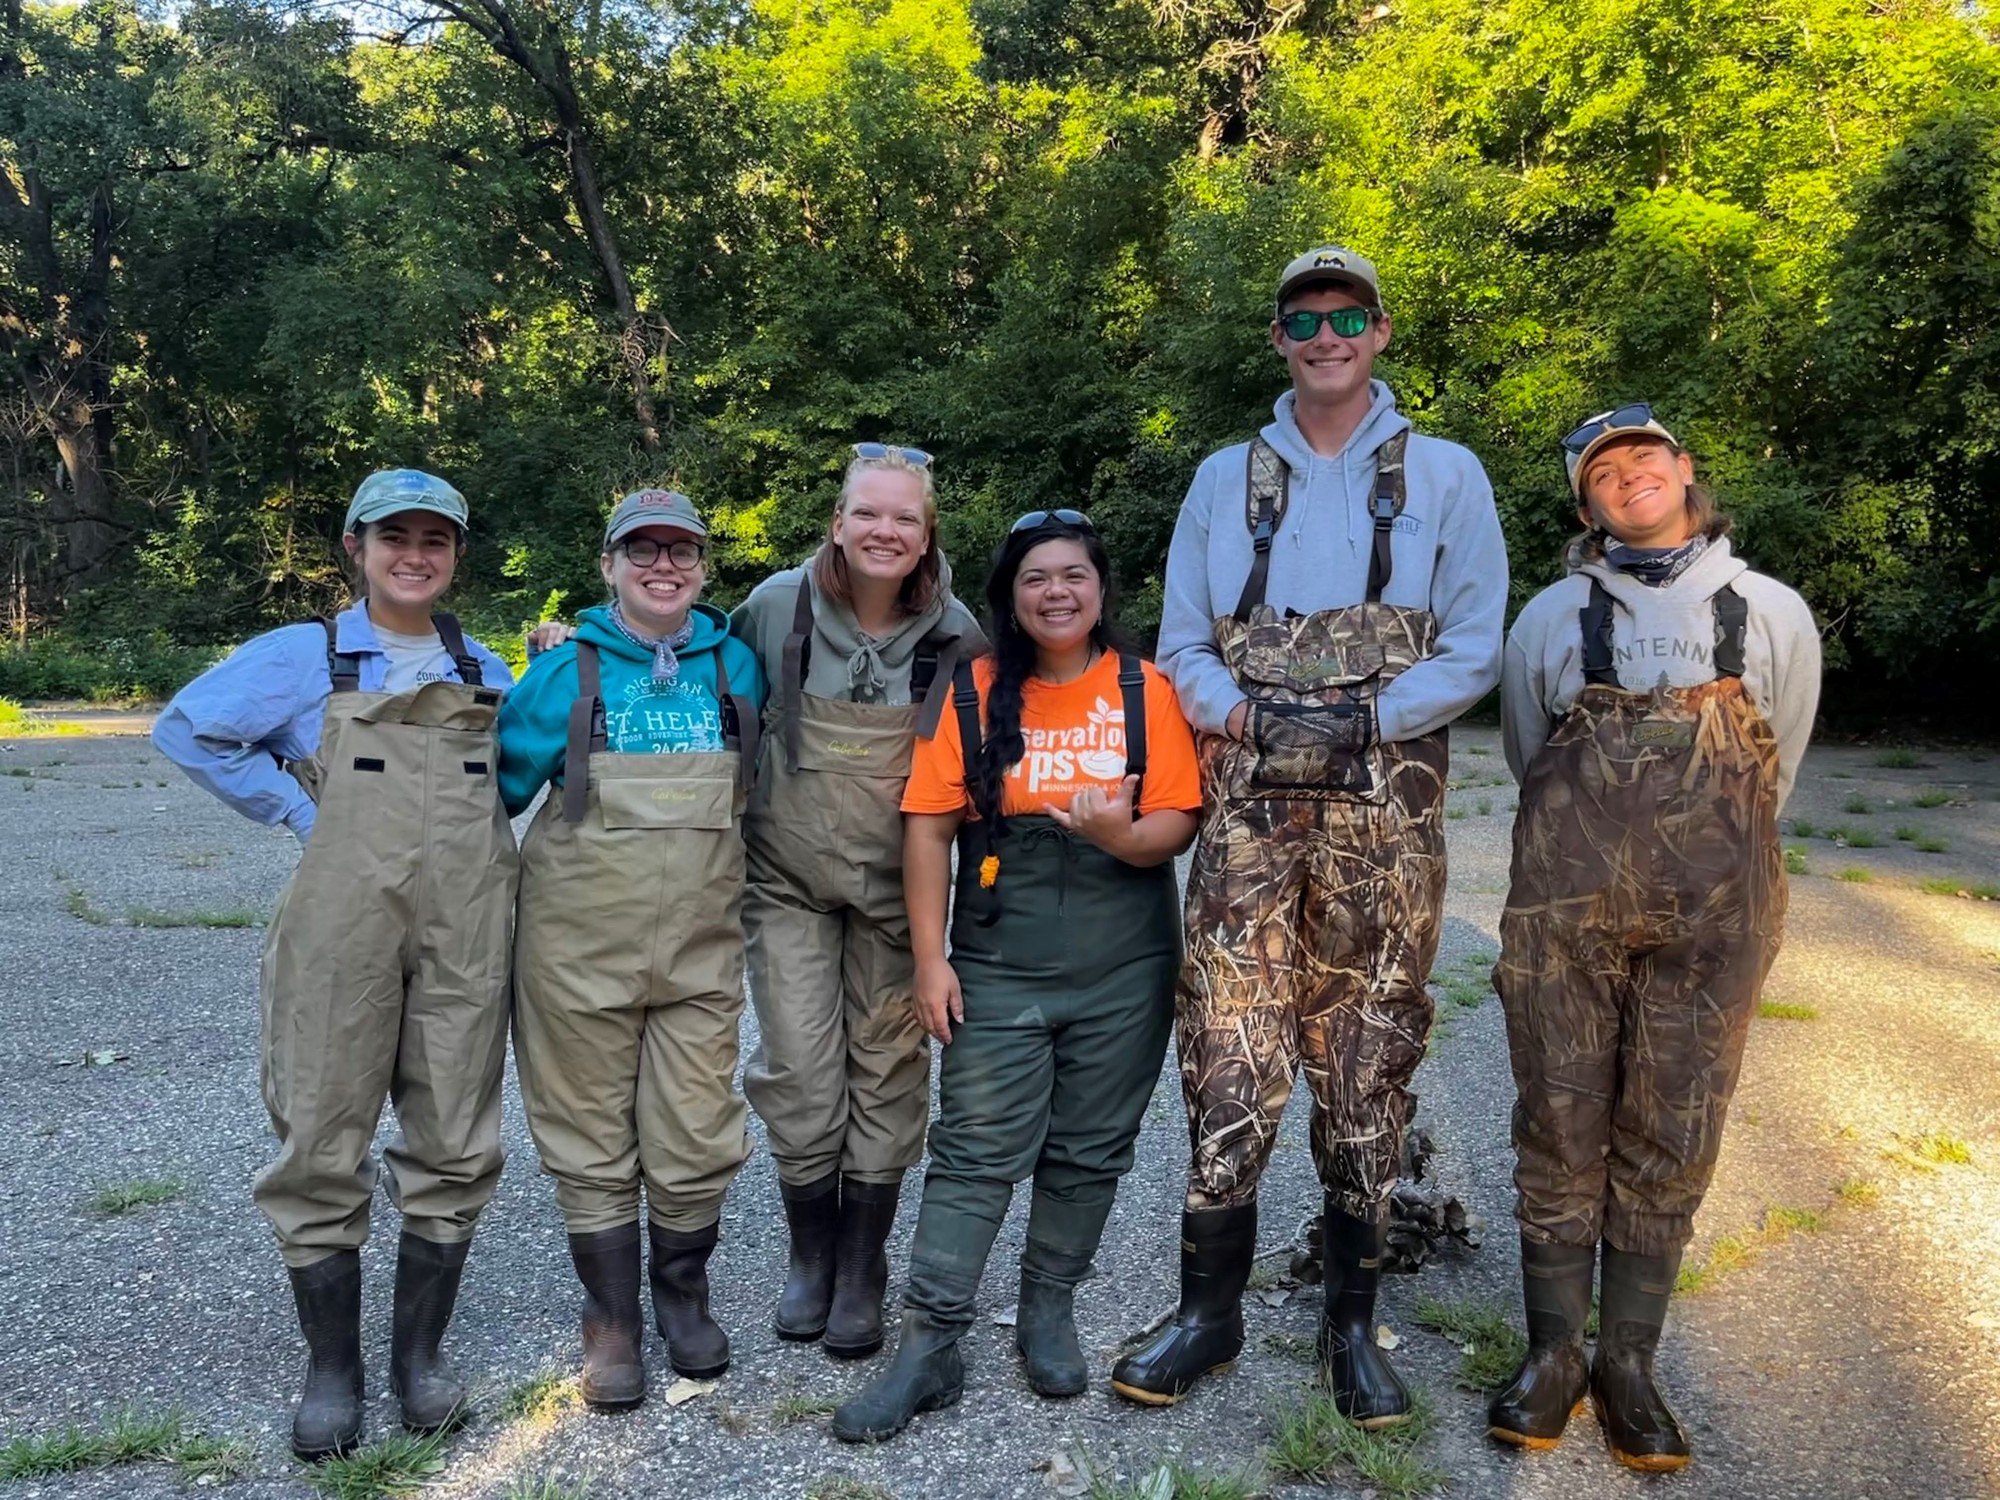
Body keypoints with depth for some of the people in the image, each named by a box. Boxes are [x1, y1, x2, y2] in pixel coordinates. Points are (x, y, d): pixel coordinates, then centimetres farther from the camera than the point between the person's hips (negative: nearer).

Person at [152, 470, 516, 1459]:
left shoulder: (485, 672, 15)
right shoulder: (303, 657, 5)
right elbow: (185, 729, 5)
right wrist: (295, 808, 0)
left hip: (466, 933, 3)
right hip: (342, 931, -2)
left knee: (453, 1144, 6)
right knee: (323, 1143, 1)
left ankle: (421, 1350, 22)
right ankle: (330, 1368, 17)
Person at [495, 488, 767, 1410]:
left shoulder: (737, 667, 4)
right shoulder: (563, 674, -3)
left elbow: (760, 781, 18)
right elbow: (498, 787, 5)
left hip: (702, 949, 2)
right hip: (581, 949, -1)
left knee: (696, 1141, 4)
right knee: (593, 1142, 8)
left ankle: (684, 1296, 31)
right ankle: (611, 1319, 28)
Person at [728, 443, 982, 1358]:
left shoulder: (956, 632, -6)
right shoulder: (777, 606, -8)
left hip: (894, 882, 1)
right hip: (790, 877, 0)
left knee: (888, 1073, 6)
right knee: (800, 1074, 0)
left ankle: (862, 1273, 23)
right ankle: (810, 1256, 24)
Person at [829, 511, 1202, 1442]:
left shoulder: (1144, 692, 0)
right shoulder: (974, 693, 0)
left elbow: (1177, 826, -2)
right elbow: (929, 826, -2)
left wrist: (1123, 834, -25)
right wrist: (931, 958, -7)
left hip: (1122, 976, 1)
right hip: (998, 971, -1)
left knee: (1088, 1155, 12)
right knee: (975, 1155, 0)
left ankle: (1049, 1313, 30)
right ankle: (929, 1347, 9)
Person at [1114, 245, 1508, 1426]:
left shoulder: (1446, 477, 7)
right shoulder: (1224, 481, 13)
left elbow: (1472, 653, 1)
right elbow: (1183, 645, 10)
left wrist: (1361, 722, -12)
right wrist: (1244, 715, -9)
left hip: (1383, 815, -1)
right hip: (1249, 808, 1)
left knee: (1368, 1067, 6)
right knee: (1228, 1061, -1)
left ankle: (1353, 1324, 21)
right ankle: (1210, 1311, 14)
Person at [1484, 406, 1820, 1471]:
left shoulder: (1775, 616, 12)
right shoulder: (1550, 618, 11)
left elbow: (1774, 770, 20)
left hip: (1713, 910, 0)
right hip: (1566, 901, 0)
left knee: (1673, 1133, 3)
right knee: (1560, 1121, 2)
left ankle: (1629, 1361, 15)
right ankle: (1553, 1350, 14)